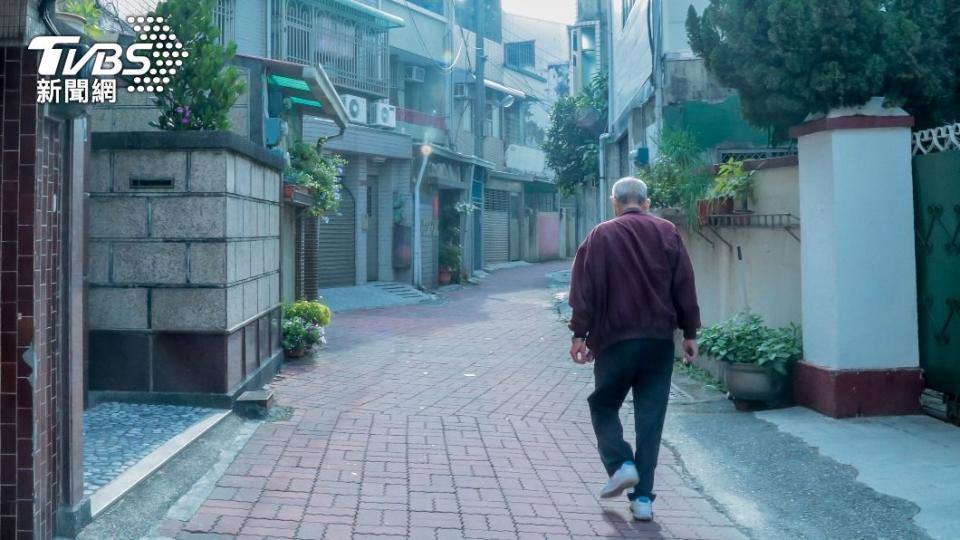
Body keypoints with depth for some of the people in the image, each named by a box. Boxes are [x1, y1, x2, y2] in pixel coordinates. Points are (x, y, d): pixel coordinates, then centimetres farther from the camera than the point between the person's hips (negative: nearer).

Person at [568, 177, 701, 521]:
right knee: (650, 417, 6)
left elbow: (585, 288, -5)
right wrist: (690, 333, 10)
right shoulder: (667, 232, 5)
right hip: (660, 339, 2)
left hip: (615, 338, -2)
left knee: (603, 405, 16)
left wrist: (580, 333, -1)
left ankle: (621, 465, -3)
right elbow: (685, 286, 4)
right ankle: (643, 497, 6)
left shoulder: (602, 235, -1)